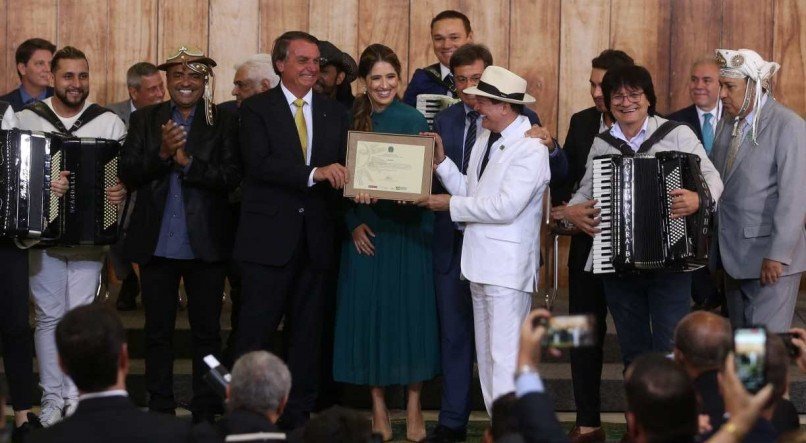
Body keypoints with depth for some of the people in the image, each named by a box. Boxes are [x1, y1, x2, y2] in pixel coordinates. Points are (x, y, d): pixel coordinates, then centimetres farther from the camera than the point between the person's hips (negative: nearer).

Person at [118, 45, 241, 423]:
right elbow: (127, 175, -2)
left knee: (207, 331, 5)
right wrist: (161, 154, -17)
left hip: (205, 245, -2)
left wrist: (187, 162, -20)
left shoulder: (224, 123, 1)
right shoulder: (144, 120, 6)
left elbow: (231, 177, -10)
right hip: (156, 243, 2)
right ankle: (159, 411, 19)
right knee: (157, 330, 10)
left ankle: (205, 413, 13)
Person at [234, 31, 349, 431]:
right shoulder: (256, 109, -1)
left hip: (315, 239, 4)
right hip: (269, 237, -4)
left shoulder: (334, 113, 12)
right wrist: (313, 173, -24)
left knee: (306, 334, 9)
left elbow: (341, 168, 8)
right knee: (255, 334, -2)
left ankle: (298, 416, 16)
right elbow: (259, 164, -15)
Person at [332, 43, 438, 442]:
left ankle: (413, 409, 9)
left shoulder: (413, 121, -3)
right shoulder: (352, 121, 5)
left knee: (409, 311, 0)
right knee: (368, 313, 4)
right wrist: (354, 223, -7)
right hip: (365, 230, 3)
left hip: (407, 230, -2)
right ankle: (378, 409, 13)